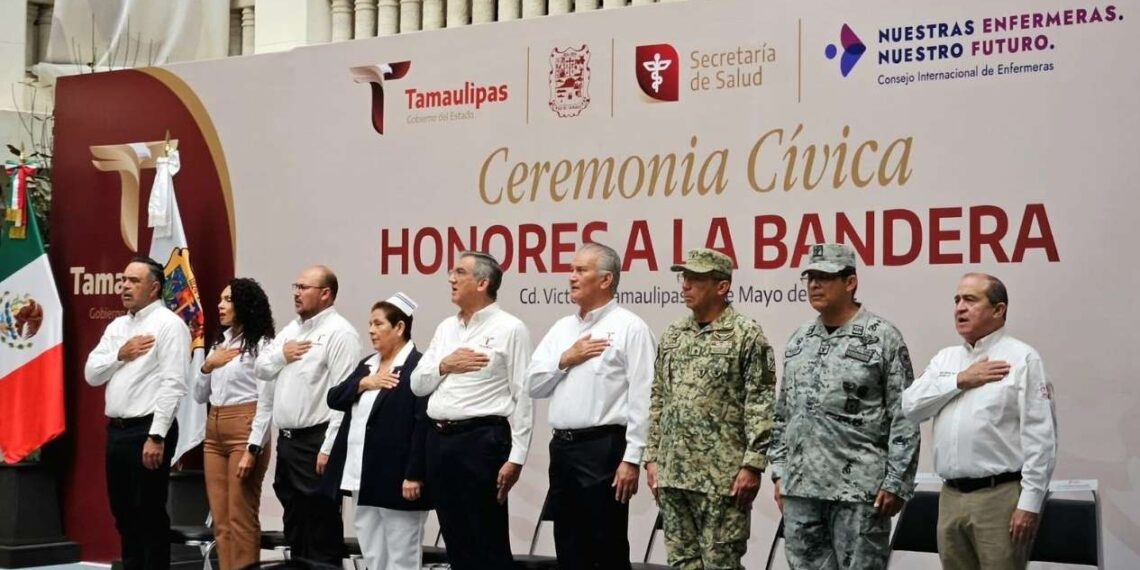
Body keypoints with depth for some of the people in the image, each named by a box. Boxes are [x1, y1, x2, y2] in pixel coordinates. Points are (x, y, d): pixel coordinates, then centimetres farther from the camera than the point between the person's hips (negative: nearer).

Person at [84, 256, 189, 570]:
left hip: (147, 431, -8)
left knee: (149, 515, -2)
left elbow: (173, 384, -15)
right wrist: (120, 354, -6)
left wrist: (156, 436, -20)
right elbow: (91, 374, 12)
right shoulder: (116, 326, 16)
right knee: (124, 514, 13)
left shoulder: (168, 324, -8)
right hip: (116, 430, 8)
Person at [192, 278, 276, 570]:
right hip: (214, 432, 8)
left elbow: (266, 403, -11)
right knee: (220, 520, 8)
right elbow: (199, 396, 18)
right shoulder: (220, 343, 17)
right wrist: (207, 366, 0)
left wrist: (253, 449, -17)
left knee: (241, 519, -7)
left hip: (244, 431, -8)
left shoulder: (261, 345, -6)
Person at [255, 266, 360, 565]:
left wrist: (329, 448, -22)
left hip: (315, 441, -9)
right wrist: (281, 354, -3)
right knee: (294, 523, 16)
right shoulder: (292, 328, 16)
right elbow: (261, 369, 18)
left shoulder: (339, 332, -12)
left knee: (321, 526, -3)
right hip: (286, 439, 9)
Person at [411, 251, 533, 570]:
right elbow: (417, 385, 16)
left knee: (489, 544, -2)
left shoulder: (509, 329, -5)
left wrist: (516, 457, -14)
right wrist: (444, 366, -4)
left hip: (482, 440, -7)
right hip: (440, 439, 7)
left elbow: (522, 398, -9)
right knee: (456, 542, 12)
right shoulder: (446, 328, 16)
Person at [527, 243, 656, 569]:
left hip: (603, 448, -7)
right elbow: (533, 385, 13)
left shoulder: (629, 328, -6)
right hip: (562, 447, 7)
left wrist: (632, 459, -17)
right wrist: (565, 359, -4)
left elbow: (641, 399, -12)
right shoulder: (562, 328, 15)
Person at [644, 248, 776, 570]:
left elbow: (760, 407, -10)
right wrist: (652, 458, 11)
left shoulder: (746, 335, -6)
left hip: (723, 477, -6)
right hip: (673, 473, 6)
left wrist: (752, 464, -15)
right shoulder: (671, 336, 13)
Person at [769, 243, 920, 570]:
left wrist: (896, 483, -12)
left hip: (859, 489, -6)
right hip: (799, 487, 6)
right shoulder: (799, 340, 13)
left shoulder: (882, 337, -5)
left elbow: (904, 418, -8)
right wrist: (779, 473, 13)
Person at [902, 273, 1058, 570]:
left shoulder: (1021, 358, -4)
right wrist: (960, 381, -6)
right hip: (950, 496, 6)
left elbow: (1040, 437, -10)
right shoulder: (945, 358, 15)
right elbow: (909, 406, 3)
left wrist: (1030, 503, -15)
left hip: (1000, 496, -6)